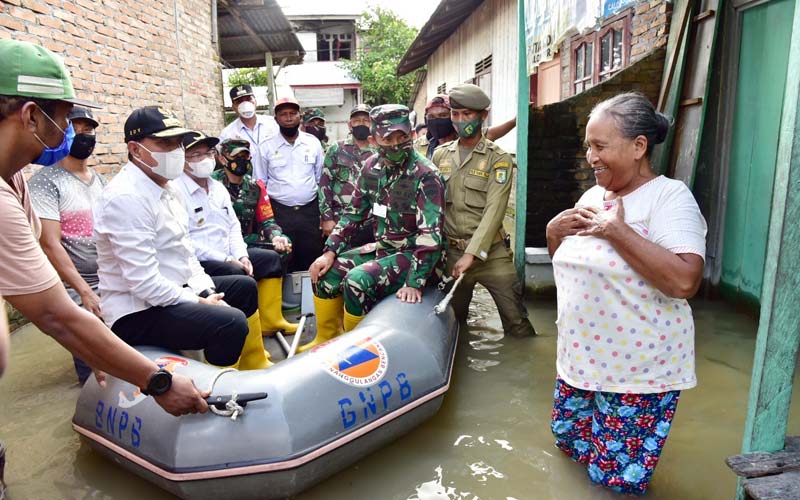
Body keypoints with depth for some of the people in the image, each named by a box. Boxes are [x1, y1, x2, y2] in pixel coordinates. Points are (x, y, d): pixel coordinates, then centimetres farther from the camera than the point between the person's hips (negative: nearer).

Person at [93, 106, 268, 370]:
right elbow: (144, 282, -26)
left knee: (245, 286, 21)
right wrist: (198, 303, -16)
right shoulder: (126, 198, -22)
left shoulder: (164, 187, 9)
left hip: (173, 291, 11)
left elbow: (184, 248, 14)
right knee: (231, 323, -31)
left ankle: (256, 369, 31)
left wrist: (207, 293, 1)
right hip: (138, 312, -10)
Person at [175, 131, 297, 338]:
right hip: (198, 262, -9)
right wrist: (225, 259, -20)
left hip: (227, 256, 9)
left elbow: (233, 226, 16)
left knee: (271, 258, 8)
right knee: (238, 275, -31)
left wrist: (241, 255, -3)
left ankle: (270, 320, 12)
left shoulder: (218, 188, 15)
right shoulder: (177, 191, -14)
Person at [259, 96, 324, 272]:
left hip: (310, 211, 1)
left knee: (311, 261, 6)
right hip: (279, 213, -1)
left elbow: (321, 179, 10)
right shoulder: (266, 147, 2)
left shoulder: (313, 143, 6)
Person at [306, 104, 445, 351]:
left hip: (413, 254, -7)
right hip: (382, 247, 7)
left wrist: (415, 282, -31)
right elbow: (354, 212, 10)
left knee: (358, 281, -27)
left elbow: (430, 235, -25)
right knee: (325, 272, 1)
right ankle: (326, 339, 19)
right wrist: (330, 251, 1)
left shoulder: (425, 175, -20)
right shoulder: (373, 167, 2)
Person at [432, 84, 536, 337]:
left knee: (516, 321, -1)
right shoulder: (440, 155, 10)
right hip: (450, 251, 3)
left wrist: (472, 254, -20)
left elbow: (494, 210, -12)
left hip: (490, 252, -3)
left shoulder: (499, 159, -2)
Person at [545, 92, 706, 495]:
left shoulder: (670, 196, -16)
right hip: (580, 359, 7)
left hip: (637, 370, -7)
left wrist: (616, 230, -26)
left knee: (616, 476, 8)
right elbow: (566, 264, 17)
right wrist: (554, 232, -3)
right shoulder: (592, 195, 6)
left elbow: (684, 281, -30)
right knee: (568, 441, 23)